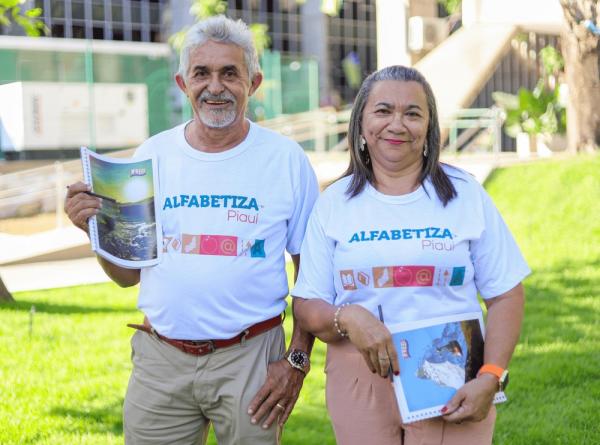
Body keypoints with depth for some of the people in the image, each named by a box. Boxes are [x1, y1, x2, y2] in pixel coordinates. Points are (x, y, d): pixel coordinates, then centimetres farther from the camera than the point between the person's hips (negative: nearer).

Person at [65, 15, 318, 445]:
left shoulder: (286, 159, -2)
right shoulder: (153, 155, 4)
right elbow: (128, 274, 9)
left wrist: (297, 361, -5)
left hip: (249, 359, -2)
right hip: (160, 360, 2)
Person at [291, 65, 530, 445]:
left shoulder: (465, 193, 3)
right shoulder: (334, 202, 5)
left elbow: (506, 296, 2)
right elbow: (306, 306, 3)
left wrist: (490, 378, -10)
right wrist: (346, 318, -19)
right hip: (360, 378, 1)